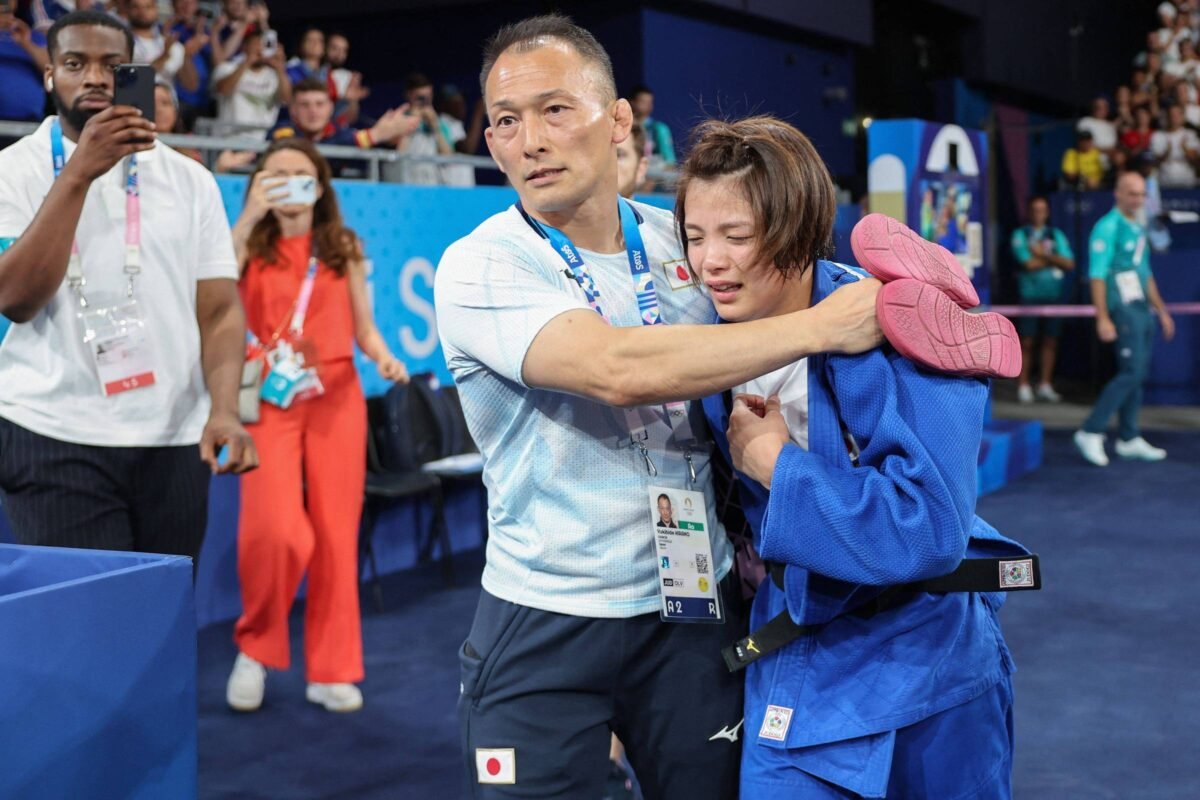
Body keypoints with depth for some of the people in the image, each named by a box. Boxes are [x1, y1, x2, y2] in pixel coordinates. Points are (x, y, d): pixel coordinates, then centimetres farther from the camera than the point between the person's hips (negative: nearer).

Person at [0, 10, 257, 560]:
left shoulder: (190, 180, 9)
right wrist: (79, 173, -18)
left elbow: (218, 310, 5)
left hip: (175, 441, 3)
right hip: (57, 437, -3)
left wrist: (224, 410, -12)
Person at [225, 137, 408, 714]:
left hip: (337, 397, 2)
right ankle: (255, 646, 6)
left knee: (335, 534, 1)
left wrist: (385, 358, -8)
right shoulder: (250, 245, 5)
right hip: (270, 399, -2)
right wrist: (250, 216, -19)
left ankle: (331, 671, 11)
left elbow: (363, 328, 13)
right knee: (277, 529, -18)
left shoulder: (344, 248, 11)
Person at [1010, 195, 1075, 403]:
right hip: (1030, 295, -3)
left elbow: (1069, 263, 2)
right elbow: (1028, 263, -10)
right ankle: (1023, 386, 3)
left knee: (1050, 341, 4)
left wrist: (1043, 254, -8)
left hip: (1052, 294, 3)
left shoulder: (1056, 235, 13)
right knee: (1027, 341, -3)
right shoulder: (1020, 234, 4)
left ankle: (1045, 386, 13)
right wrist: (1054, 258, 0)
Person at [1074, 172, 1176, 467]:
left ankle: (1128, 439, 16)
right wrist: (1103, 319, -22)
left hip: (1143, 309, 9)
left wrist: (1161, 310, 24)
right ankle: (1091, 432, -9)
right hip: (1123, 309, -9)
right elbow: (1097, 275, -16)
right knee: (1131, 372, -14)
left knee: (1137, 374, 9)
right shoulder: (1107, 227, -10)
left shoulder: (1138, 228, 18)